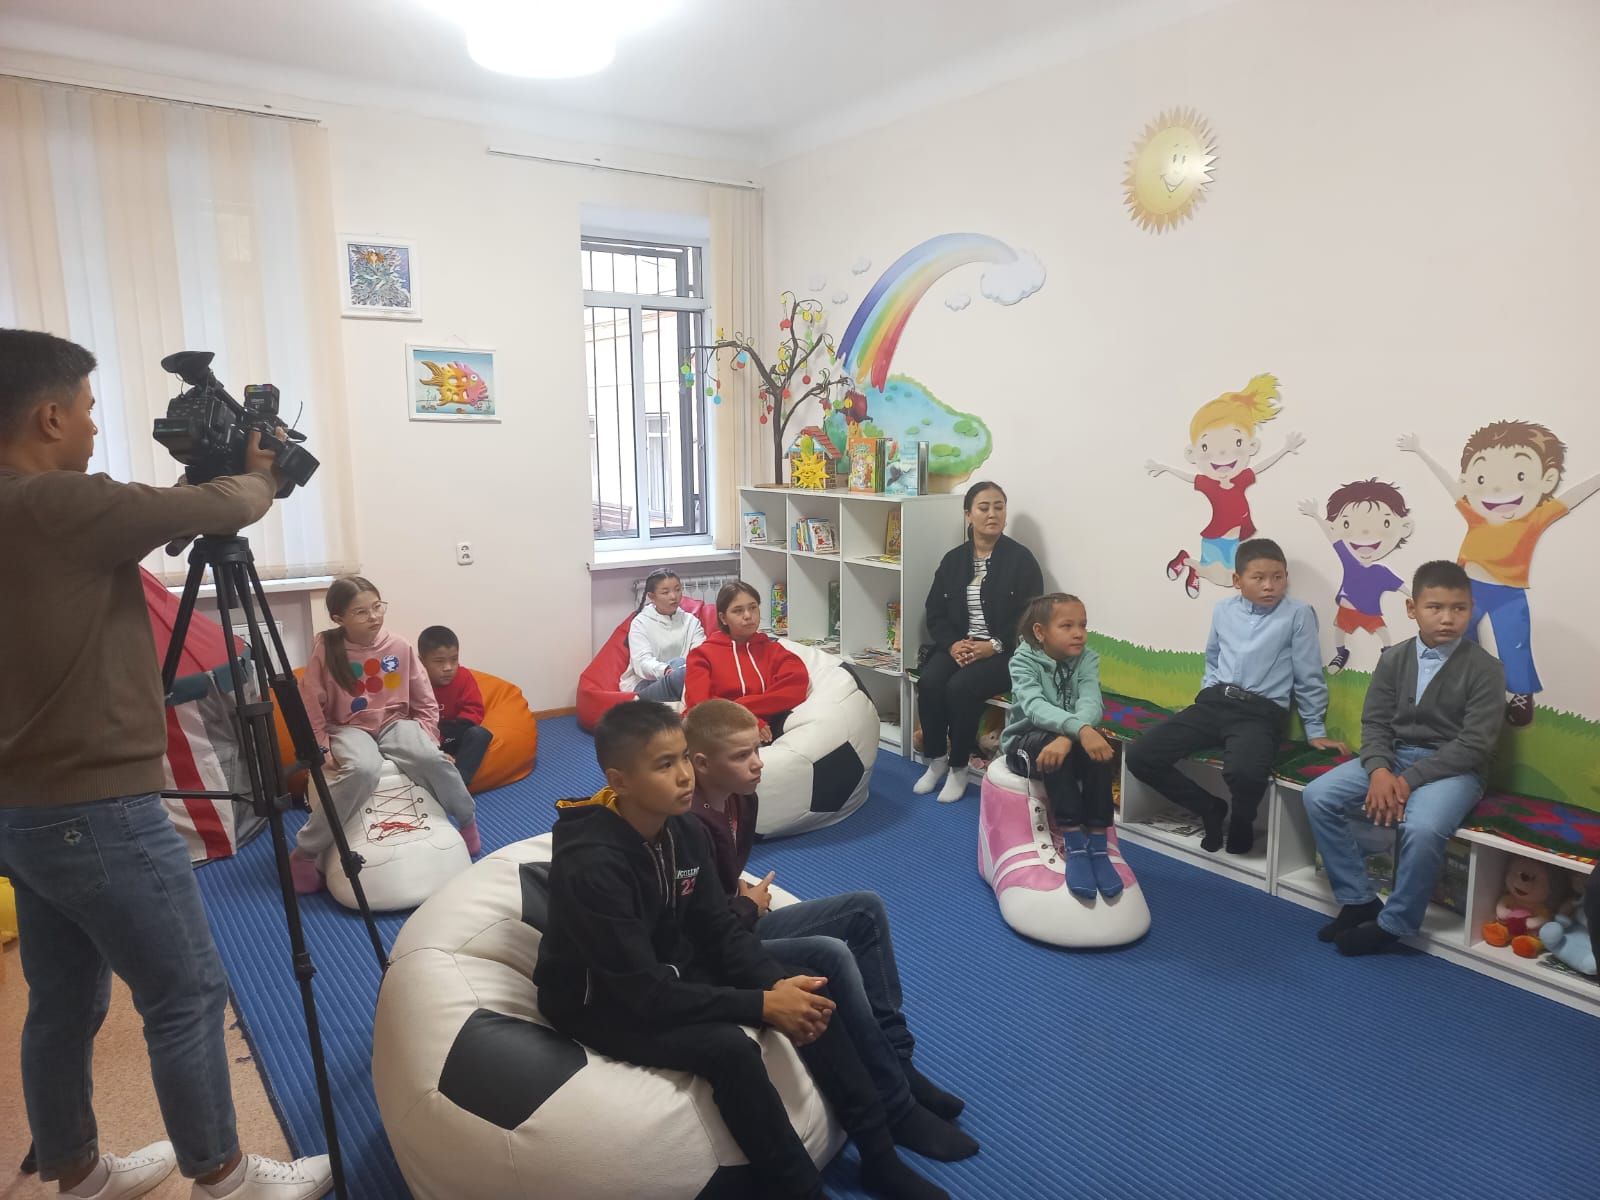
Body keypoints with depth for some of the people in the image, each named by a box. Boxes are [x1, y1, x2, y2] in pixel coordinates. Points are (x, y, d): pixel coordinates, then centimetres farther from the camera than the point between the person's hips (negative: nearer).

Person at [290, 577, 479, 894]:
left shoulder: (399, 647, -5)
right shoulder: (326, 650, -11)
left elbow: (425, 701, 4)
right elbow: (311, 705, -5)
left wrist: (427, 738, -4)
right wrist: (321, 747, -10)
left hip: (396, 723, 2)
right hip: (349, 729, -2)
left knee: (433, 759, -29)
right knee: (362, 770, -36)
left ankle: (468, 822, 0)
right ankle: (305, 854, -18)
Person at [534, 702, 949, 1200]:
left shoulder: (685, 830, -9)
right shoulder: (591, 866, -32)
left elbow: (721, 932, -2)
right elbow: (644, 993, -31)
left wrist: (780, 984, -20)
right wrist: (763, 1005, -28)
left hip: (671, 967, 7)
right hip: (601, 1001, -7)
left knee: (810, 990, -5)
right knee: (728, 1048, -31)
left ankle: (880, 1157, 6)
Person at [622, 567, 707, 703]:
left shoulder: (691, 621, 12)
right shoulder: (641, 622, 2)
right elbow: (642, 662, -14)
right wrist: (666, 670, -37)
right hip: (643, 685, -3)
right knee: (678, 663, -34)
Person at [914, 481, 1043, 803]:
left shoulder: (1021, 559, -3)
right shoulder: (953, 559, 10)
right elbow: (935, 613, 8)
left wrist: (993, 646, -18)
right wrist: (952, 644, -11)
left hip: (1005, 652, -4)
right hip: (959, 646, 4)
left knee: (960, 687, -30)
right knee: (929, 682, -24)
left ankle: (958, 767, -8)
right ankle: (936, 761, -3)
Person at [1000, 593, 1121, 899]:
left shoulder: (1087, 659, -4)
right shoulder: (1023, 661, -14)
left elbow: (1091, 704, -21)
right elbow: (1035, 707, -33)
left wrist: (1067, 737, -42)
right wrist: (1080, 730, -50)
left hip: (1073, 738, 3)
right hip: (1025, 741, -3)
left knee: (1099, 747, -30)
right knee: (1051, 744, -36)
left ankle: (1097, 845, -25)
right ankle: (1075, 845, -32)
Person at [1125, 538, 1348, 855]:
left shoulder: (1298, 614, -2)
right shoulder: (1223, 610, 11)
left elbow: (1308, 678, 3)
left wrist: (1316, 731, 7)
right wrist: (1209, 694, 16)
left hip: (1261, 712, -4)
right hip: (1213, 703, 5)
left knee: (1245, 772, -37)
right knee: (1140, 757, -10)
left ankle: (1241, 822, 1)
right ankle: (1212, 809, 11)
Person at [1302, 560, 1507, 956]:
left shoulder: (1485, 668, -9)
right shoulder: (1394, 659, 3)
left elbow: (1474, 744, -14)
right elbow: (1375, 722, 2)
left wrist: (1409, 780, -20)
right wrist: (1379, 770, -19)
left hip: (1453, 768, -5)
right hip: (1392, 757, 5)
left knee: (1423, 828, -34)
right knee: (1318, 796, -14)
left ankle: (1393, 924, -10)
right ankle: (1359, 900, -1)